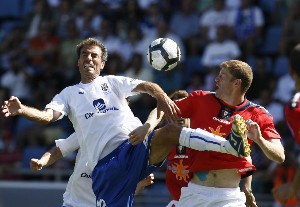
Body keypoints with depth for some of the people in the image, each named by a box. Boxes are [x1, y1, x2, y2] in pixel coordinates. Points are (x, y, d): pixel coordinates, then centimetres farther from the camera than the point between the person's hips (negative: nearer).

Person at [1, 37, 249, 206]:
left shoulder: (114, 83, 19)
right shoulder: (69, 94, 19)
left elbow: (145, 86, 2)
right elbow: (47, 115, 2)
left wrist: (162, 96, -22)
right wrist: (22, 110, -20)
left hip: (137, 148, 0)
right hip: (107, 164, 1)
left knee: (171, 131, -29)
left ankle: (232, 144, -41)